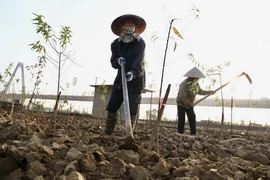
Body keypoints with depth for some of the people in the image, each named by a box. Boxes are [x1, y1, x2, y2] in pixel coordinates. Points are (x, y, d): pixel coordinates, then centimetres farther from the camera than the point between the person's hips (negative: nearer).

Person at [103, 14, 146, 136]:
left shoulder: (140, 43, -6)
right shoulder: (116, 44, 5)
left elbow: (139, 62, -20)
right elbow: (113, 62, 3)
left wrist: (132, 72, -40)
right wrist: (118, 60, -22)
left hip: (136, 80, -4)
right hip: (120, 78, 4)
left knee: (132, 108, -5)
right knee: (112, 106, 4)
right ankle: (108, 132, 18)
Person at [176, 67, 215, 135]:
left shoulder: (196, 83, -3)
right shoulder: (185, 83, -27)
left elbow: (200, 91, 10)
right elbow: (182, 97, -26)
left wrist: (209, 92, 4)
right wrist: (189, 103, -19)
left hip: (189, 104, 7)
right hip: (181, 104, -7)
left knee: (192, 118, 4)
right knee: (181, 119, -3)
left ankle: (193, 133, 11)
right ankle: (180, 134, 6)